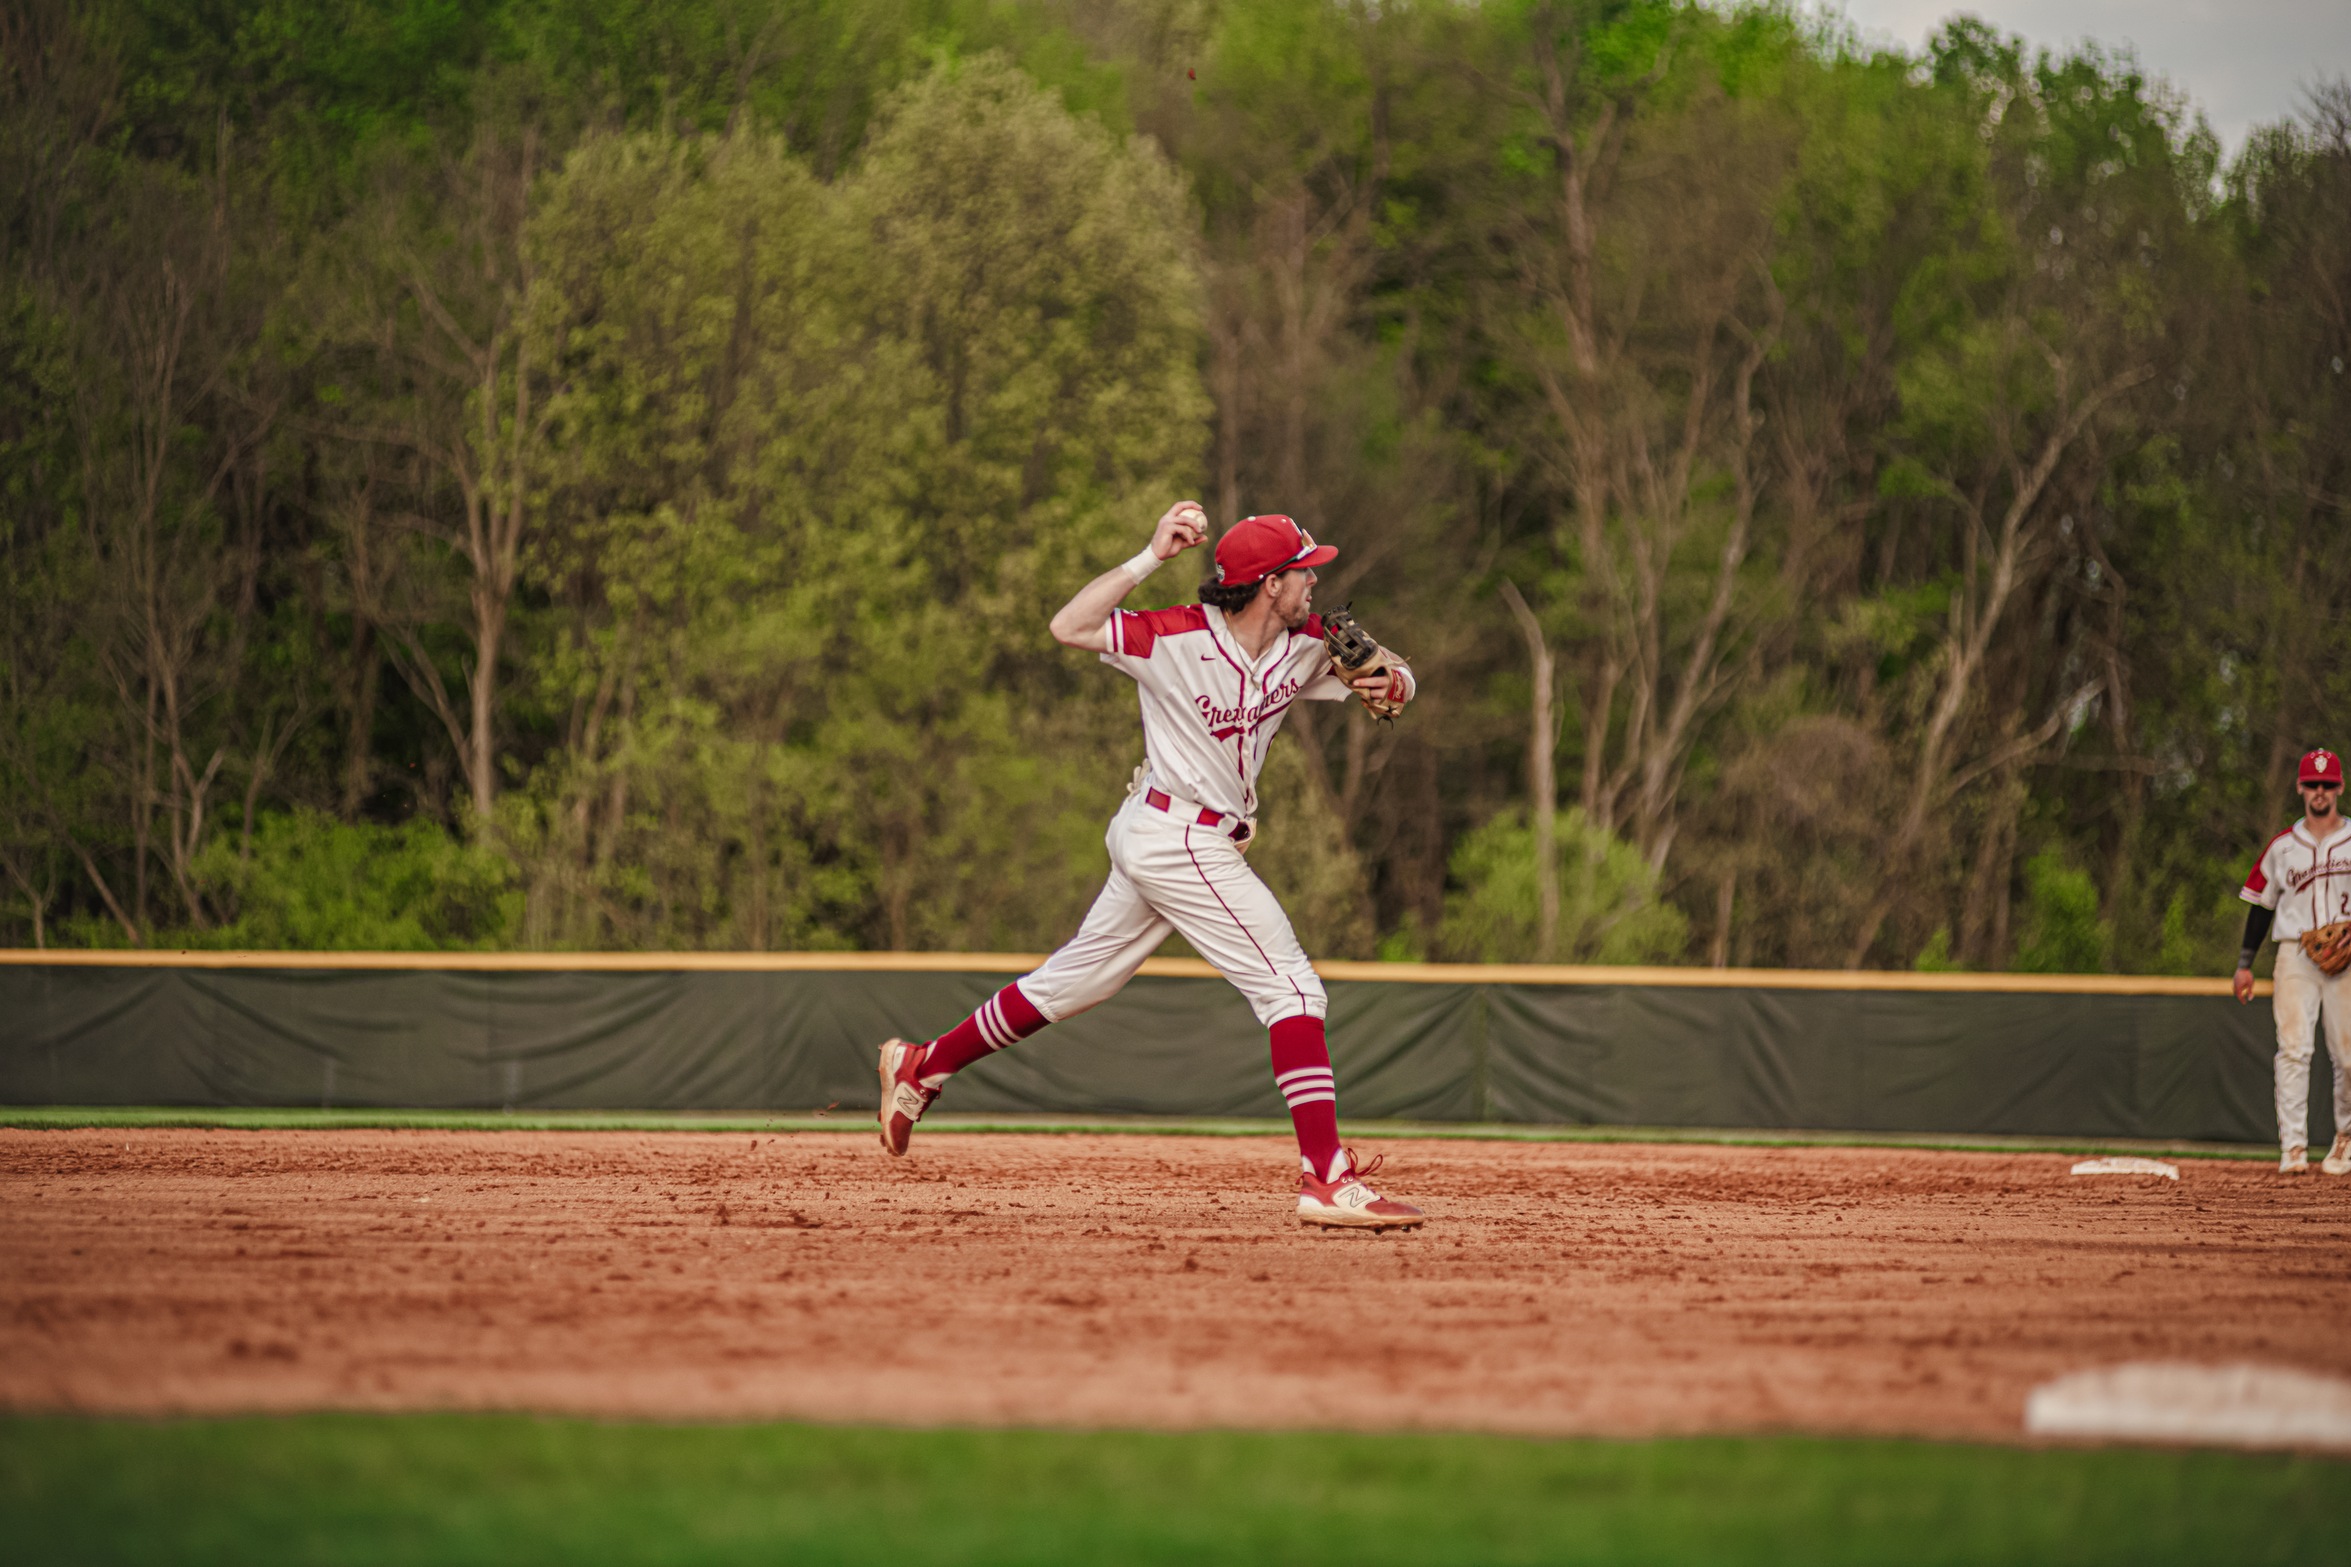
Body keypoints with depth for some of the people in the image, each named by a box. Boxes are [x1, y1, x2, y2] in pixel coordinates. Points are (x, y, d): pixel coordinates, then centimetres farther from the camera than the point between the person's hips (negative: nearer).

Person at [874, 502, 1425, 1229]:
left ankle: (922, 1065, 29)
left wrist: (1391, 682, -13)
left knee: (1075, 981, 17)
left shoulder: (1307, 646, 2)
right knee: (1290, 986, -12)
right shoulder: (1178, 637, -18)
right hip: (1179, 838, -8)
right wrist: (1150, 558, -30)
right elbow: (1069, 627, -25)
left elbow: (1389, 680, 11)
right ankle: (1327, 1181, -15)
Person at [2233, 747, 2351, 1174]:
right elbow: (2262, 903, 14)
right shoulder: (2282, 846, 11)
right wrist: (2245, 963, 9)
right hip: (2294, 956, 1)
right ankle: (2293, 1147, -13)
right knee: (2293, 1049, -11)